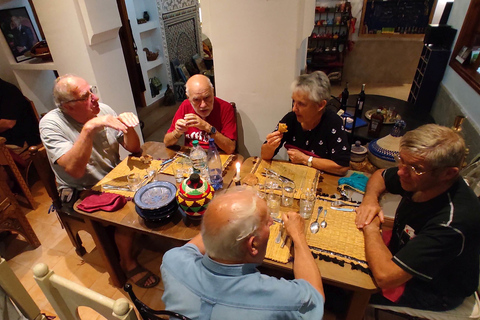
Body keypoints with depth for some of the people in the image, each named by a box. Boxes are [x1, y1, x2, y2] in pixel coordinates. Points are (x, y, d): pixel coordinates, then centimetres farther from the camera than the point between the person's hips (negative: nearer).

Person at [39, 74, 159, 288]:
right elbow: (75, 170, -30)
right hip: (81, 193, -5)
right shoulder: (50, 124, -17)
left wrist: (127, 126, -22)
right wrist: (88, 128, -37)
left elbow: (133, 148, -2)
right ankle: (128, 262, 0)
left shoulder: (103, 110, -5)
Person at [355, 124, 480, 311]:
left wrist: (370, 228, -27)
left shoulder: (452, 221, -40)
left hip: (431, 289, -7)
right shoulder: (420, 179, -18)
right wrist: (370, 199, -16)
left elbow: (384, 277, -42)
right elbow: (380, 176, 6)